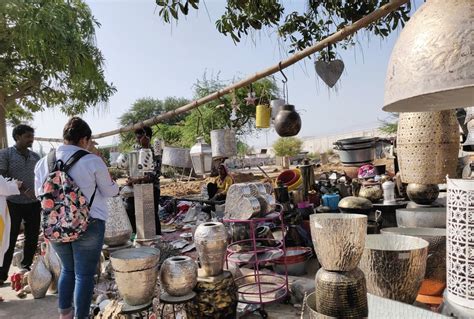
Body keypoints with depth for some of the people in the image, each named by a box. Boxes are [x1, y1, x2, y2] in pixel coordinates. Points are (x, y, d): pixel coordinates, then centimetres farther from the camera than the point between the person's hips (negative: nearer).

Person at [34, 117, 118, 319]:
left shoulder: (43, 162, -1)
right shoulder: (92, 161, -14)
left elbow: (39, 193, 13)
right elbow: (110, 191, -2)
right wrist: (114, 184, 20)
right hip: (88, 225, -5)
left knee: (67, 269, 24)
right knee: (84, 274, 9)